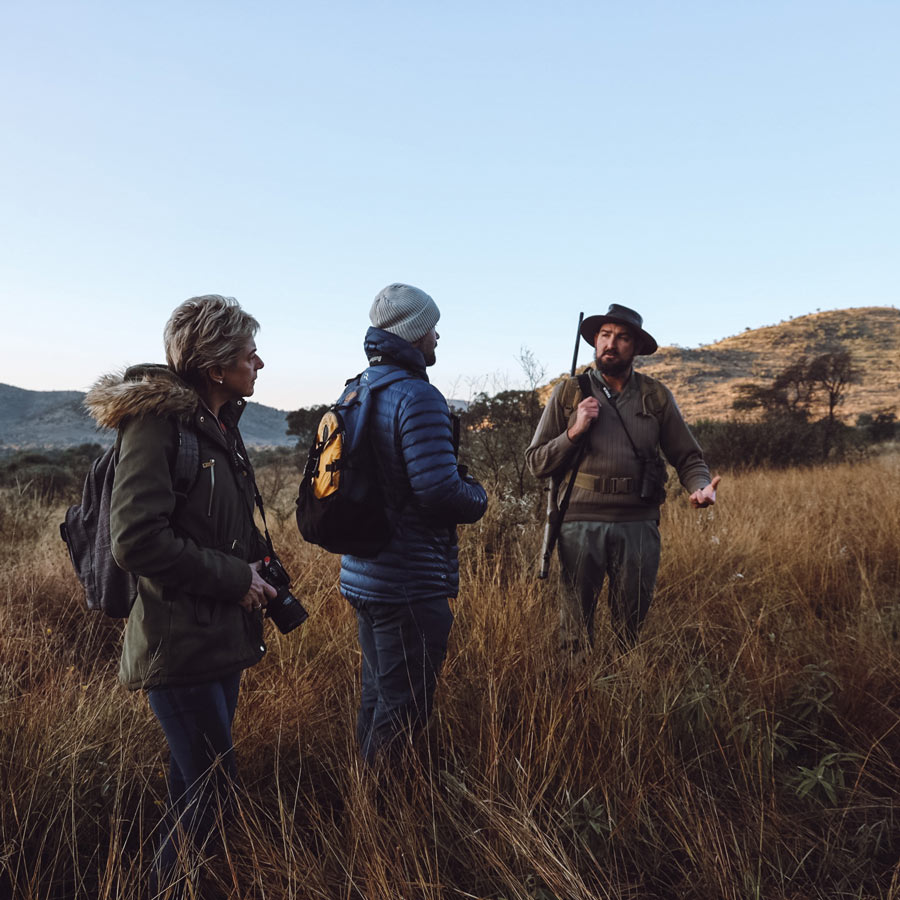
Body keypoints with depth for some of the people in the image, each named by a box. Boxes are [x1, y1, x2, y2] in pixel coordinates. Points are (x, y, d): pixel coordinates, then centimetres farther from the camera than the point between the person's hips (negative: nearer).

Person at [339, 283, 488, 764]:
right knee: (404, 707, 3)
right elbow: (439, 490, -25)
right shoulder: (418, 398, -19)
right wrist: (477, 495, -2)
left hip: (361, 575, 10)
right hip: (409, 585, -10)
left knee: (376, 697, 22)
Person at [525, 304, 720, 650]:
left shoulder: (656, 396, 8)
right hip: (580, 523, -1)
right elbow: (537, 463, 5)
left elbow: (687, 457, 10)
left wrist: (701, 487, -11)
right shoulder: (569, 392, 6)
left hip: (638, 525, 1)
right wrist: (574, 431, -9)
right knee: (575, 629, 7)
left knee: (635, 630, 10)